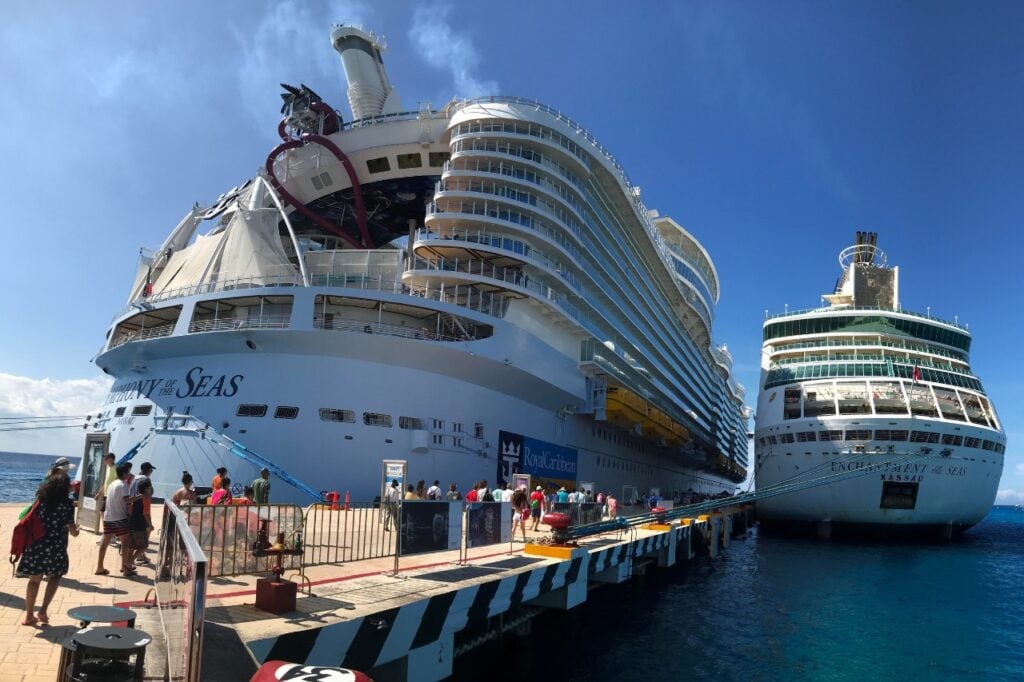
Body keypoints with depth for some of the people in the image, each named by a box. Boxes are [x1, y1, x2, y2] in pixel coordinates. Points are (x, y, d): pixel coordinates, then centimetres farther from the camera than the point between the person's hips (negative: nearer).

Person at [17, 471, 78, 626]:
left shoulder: (41, 498, 5)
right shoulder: (66, 504, -9)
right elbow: (71, 528, -9)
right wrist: (76, 531, 15)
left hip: (35, 544, 4)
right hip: (55, 546, -4)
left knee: (35, 579, 15)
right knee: (54, 577, 15)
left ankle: (29, 616, 21)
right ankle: (43, 610, 3)